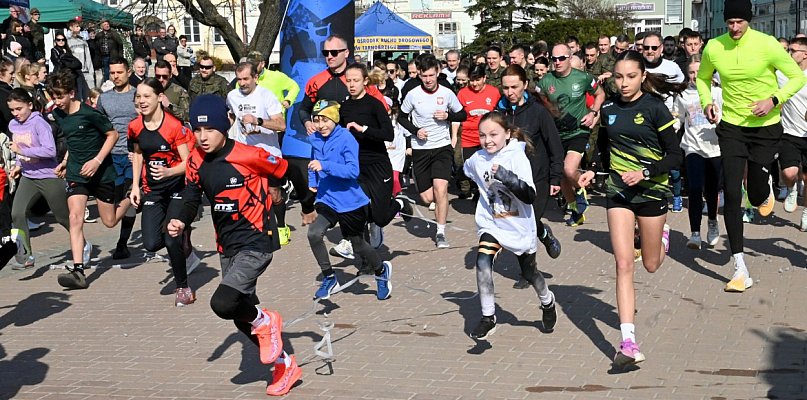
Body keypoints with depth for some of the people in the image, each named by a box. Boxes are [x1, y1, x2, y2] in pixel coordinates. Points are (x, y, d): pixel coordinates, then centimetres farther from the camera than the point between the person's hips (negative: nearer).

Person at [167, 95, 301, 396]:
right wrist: (181, 221, -20)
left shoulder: (249, 155, -19)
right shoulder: (196, 162, -2)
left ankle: (265, 322, 6)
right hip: (227, 246, 7)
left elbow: (287, 171, -6)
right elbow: (192, 198, 2)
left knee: (222, 303, -26)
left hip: (257, 241, -7)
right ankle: (286, 366, 35)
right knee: (243, 317, 15)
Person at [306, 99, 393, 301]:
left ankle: (381, 271, 42)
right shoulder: (315, 139, 0)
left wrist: (325, 166, -34)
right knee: (314, 233, -19)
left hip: (351, 202, -4)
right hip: (326, 200, 4)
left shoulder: (346, 139, -17)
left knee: (358, 245, 11)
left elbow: (353, 171, -26)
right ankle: (329, 279, 1)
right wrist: (312, 182, 6)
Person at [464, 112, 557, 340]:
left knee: (529, 273, 16)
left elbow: (530, 196, -31)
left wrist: (506, 176, -41)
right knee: (483, 263, -21)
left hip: (519, 227, -3)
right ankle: (488, 319, -11)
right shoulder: (477, 159, -8)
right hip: (491, 224, 3)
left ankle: (547, 303, 48)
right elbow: (466, 170, 19)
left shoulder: (518, 158, -21)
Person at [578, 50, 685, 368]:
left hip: (652, 190, -2)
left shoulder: (654, 108, -10)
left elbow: (675, 155, -10)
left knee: (651, 265, 14)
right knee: (623, 264, -10)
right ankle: (629, 344, -13)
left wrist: (645, 173, -23)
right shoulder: (608, 109, 2)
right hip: (618, 192, 2)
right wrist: (593, 171, 0)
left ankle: (662, 235, 52)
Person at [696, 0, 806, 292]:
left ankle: (766, 188, 46)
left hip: (766, 127, -2)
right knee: (731, 195, -7)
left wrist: (774, 99, -20)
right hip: (731, 127, 2)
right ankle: (740, 270, -1)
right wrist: (706, 102, -3)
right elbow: (702, 78, 15)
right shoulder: (713, 48, -5)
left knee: (757, 197, 2)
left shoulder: (767, 44, -14)